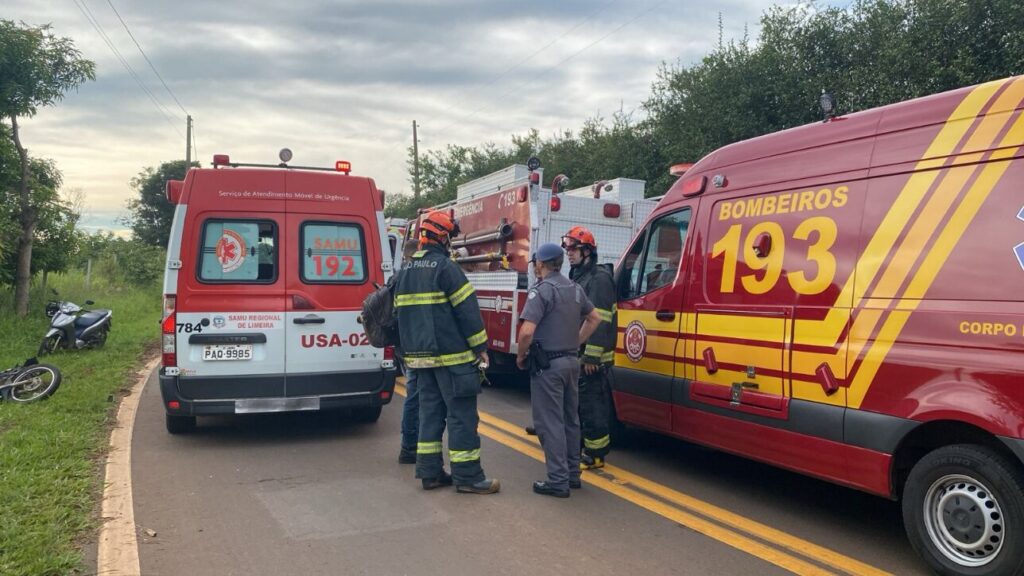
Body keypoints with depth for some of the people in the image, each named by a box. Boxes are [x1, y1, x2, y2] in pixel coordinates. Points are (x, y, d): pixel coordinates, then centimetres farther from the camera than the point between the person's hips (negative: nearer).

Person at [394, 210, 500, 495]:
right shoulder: (445, 266, -12)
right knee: (461, 414, -3)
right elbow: (467, 309, -15)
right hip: (451, 355, -8)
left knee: (430, 411, 12)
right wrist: (480, 346, -9)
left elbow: (401, 312, 18)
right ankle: (467, 476, 1)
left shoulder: (407, 271, 14)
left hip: (421, 356, 8)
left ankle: (430, 472, 15)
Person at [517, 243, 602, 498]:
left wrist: (521, 356, -8)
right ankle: (573, 474, 25)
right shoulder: (575, 289, 9)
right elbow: (594, 318, 21)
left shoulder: (542, 291, -15)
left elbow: (527, 331, -24)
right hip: (571, 362, 8)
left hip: (548, 364, -8)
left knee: (550, 422, -2)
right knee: (570, 419, 16)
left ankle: (558, 481, -1)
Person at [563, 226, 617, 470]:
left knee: (593, 406, -4)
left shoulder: (599, 278, -13)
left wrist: (592, 356, -24)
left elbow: (600, 321, -21)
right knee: (576, 404, 17)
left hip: (592, 359, -10)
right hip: (575, 356, 10)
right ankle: (579, 446, 28)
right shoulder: (577, 277, 18)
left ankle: (595, 454, 4)